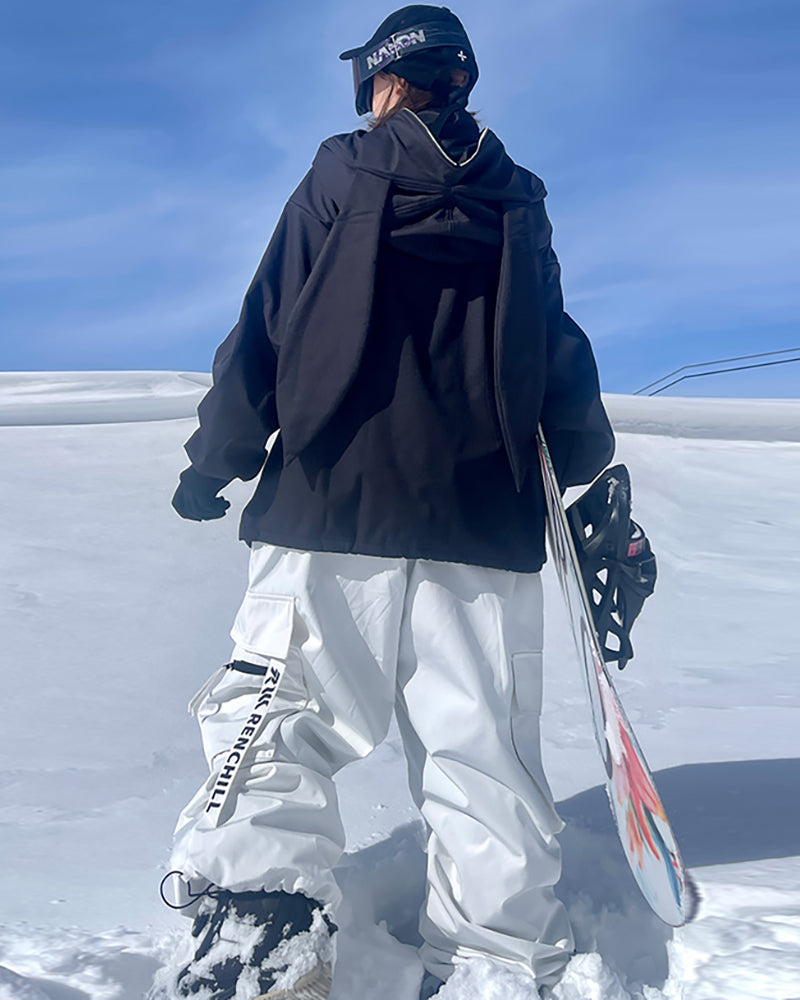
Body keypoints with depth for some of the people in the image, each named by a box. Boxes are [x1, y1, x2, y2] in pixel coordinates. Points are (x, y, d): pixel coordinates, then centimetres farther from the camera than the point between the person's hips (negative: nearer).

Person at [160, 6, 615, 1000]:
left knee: (267, 718, 4)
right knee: (480, 750, 7)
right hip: (487, 520, 3)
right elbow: (560, 356, 15)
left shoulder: (335, 181, 5)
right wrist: (591, 477, 27)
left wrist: (212, 462, 12)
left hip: (330, 506, -3)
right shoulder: (518, 203, 13)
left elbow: (263, 335, 2)